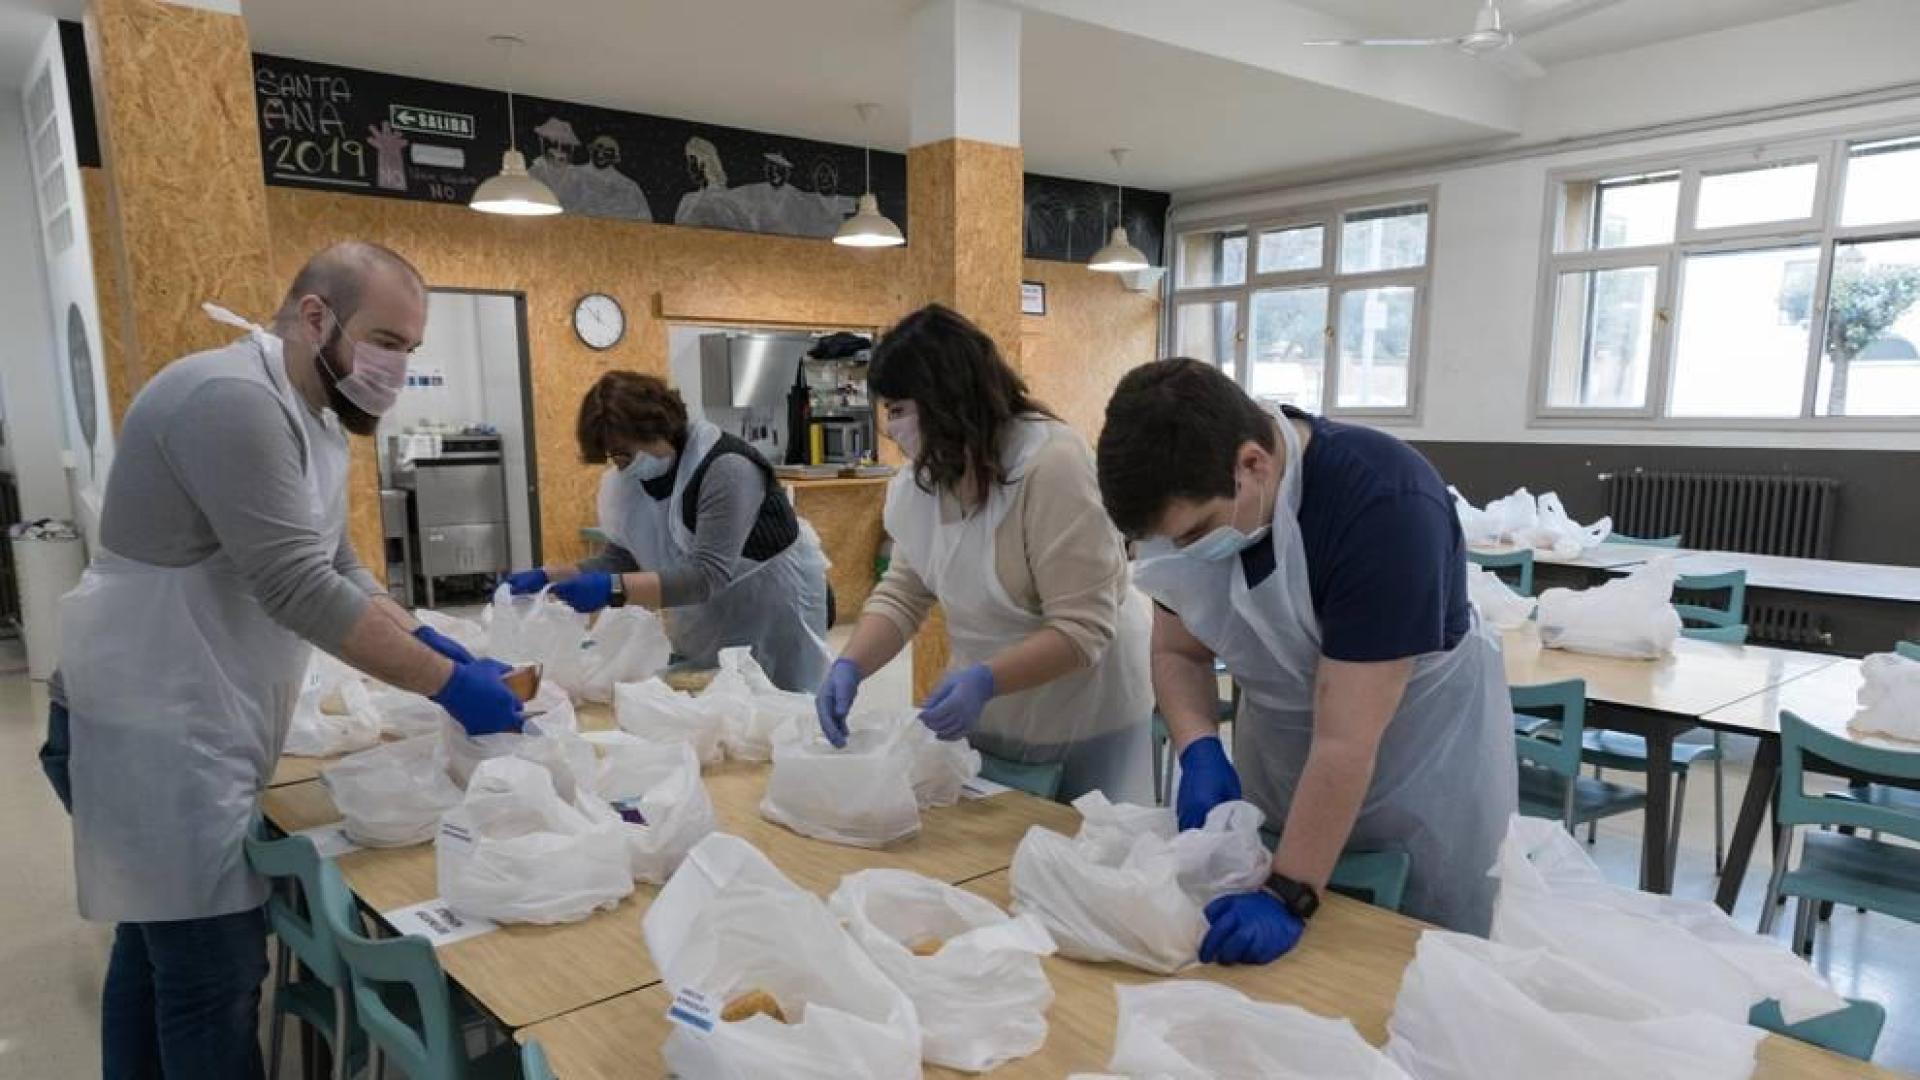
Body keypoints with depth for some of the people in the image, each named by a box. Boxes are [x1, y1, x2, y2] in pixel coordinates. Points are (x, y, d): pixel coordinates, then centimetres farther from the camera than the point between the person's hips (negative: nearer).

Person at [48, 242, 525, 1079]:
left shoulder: (310, 420, 12)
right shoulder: (233, 399, -21)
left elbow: (337, 572, 13)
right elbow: (299, 590, -27)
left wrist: (424, 642, -3)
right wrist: (448, 684, -23)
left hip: (186, 726, 10)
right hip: (157, 732, -10)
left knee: (159, 953, 18)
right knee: (215, 975, -3)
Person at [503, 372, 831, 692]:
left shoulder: (725, 467, -28)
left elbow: (709, 576, -35)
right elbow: (620, 558, 0)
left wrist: (614, 590, -42)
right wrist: (547, 577, -13)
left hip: (775, 609, -7)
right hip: (706, 619, 7)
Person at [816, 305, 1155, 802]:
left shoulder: (1053, 464, -25)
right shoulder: (920, 480, -3)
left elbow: (1082, 628, -26)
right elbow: (901, 595, 1)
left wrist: (985, 681, -37)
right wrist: (850, 665, -16)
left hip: (1086, 716, -6)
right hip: (989, 719, 6)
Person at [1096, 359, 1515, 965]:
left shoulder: (1384, 504, -32)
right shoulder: (1189, 495, -15)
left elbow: (1345, 739, -33)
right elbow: (1179, 651, -4)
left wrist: (1288, 895, -33)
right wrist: (1200, 751, -21)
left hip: (1420, 776, -5)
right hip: (1278, 767, 5)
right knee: (1259, 979, 15)